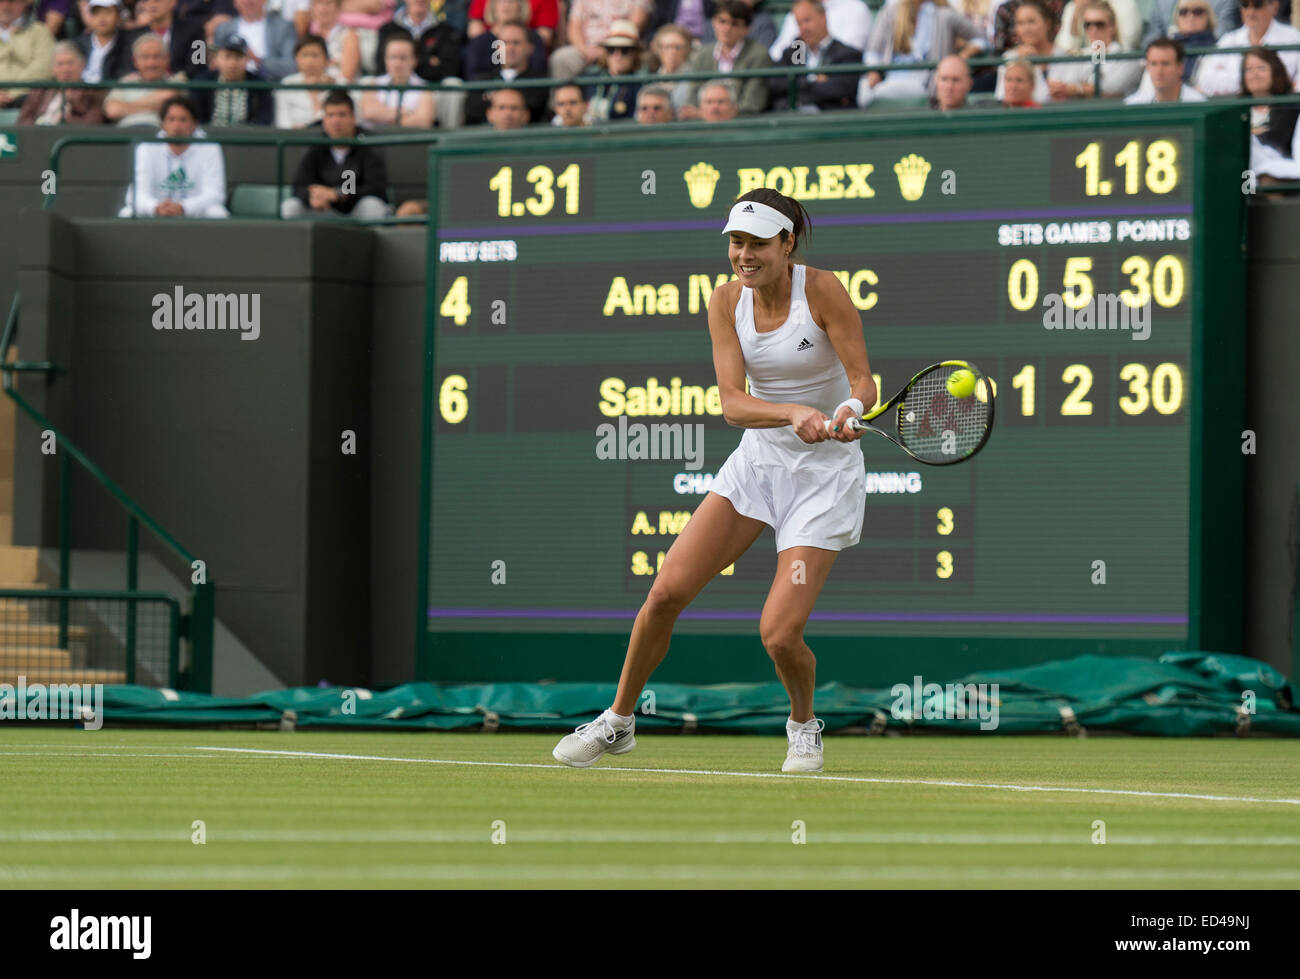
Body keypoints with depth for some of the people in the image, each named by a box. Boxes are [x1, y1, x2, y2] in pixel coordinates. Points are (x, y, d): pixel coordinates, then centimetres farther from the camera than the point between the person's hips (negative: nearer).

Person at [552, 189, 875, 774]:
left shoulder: (822, 290, -16)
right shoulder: (727, 301, -6)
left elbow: (862, 381, -14)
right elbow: (732, 403, -15)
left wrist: (847, 413, -37)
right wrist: (795, 413, -34)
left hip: (825, 473, -4)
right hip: (757, 460, 4)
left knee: (779, 634, -15)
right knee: (667, 592, -8)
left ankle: (803, 722, 18)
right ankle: (618, 721, 12)